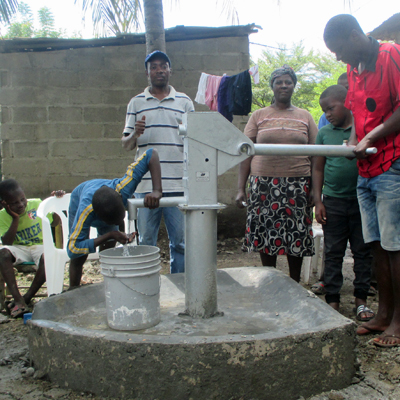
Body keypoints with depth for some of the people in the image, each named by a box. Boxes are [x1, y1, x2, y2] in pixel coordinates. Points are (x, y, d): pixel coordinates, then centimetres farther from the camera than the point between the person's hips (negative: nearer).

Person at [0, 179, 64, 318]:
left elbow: (55, 222, 6)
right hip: (19, 249, 1)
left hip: (40, 245, 0)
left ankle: (27, 297, -19)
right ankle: (18, 301, -35)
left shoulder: (37, 204, -2)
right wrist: (15, 219, -19)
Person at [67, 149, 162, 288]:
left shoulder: (122, 188, -46)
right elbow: (73, 249, -47)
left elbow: (151, 154, -48)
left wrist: (157, 191, -60)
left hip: (109, 208, 2)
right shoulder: (85, 210, -50)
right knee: (79, 258, -3)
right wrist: (110, 236, -51)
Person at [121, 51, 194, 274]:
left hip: (178, 184, 0)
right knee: (146, 242, 6)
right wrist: (135, 133, -10)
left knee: (180, 241, 4)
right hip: (146, 184, 0)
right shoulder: (137, 103, 12)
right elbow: (127, 144, 10)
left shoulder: (184, 102, 12)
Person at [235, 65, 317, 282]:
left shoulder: (305, 117, 12)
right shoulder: (259, 116, 10)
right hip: (264, 184, 0)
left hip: (297, 185, 0)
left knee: (297, 236, 2)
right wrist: (241, 188, -1)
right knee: (265, 235, 2)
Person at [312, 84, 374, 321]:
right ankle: (333, 301, 13)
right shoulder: (324, 133, 7)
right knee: (333, 252, 5)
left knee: (363, 251, 6)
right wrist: (318, 201, 4)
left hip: (361, 199, -2)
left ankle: (361, 300, 17)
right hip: (333, 201, 2)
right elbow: (318, 168, 9)